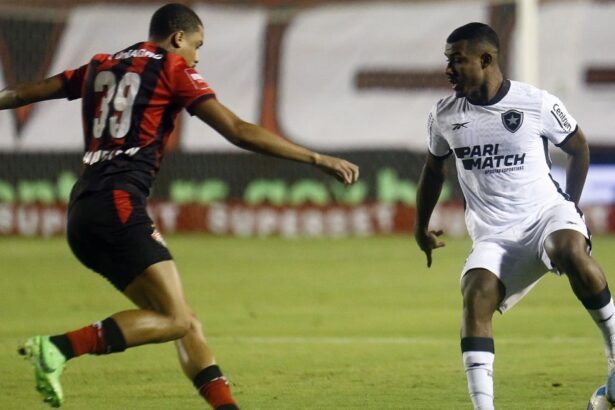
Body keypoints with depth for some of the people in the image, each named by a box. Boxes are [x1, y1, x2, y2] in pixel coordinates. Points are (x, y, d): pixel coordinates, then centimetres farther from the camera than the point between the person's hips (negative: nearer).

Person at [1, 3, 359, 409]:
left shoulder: (101, 67, 22)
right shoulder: (173, 69, 3)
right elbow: (239, 132, -4)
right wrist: (318, 159, -2)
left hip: (81, 213, 9)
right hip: (119, 207, -9)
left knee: (184, 321, 7)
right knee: (176, 319, -14)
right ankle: (58, 349, -24)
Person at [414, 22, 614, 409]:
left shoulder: (537, 103, -7)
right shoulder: (445, 115, 3)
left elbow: (579, 147, 10)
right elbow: (434, 167, 22)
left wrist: (571, 206, 8)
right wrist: (421, 227, 28)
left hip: (545, 214, -3)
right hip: (493, 236, 3)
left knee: (571, 249, -36)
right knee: (476, 294, -25)